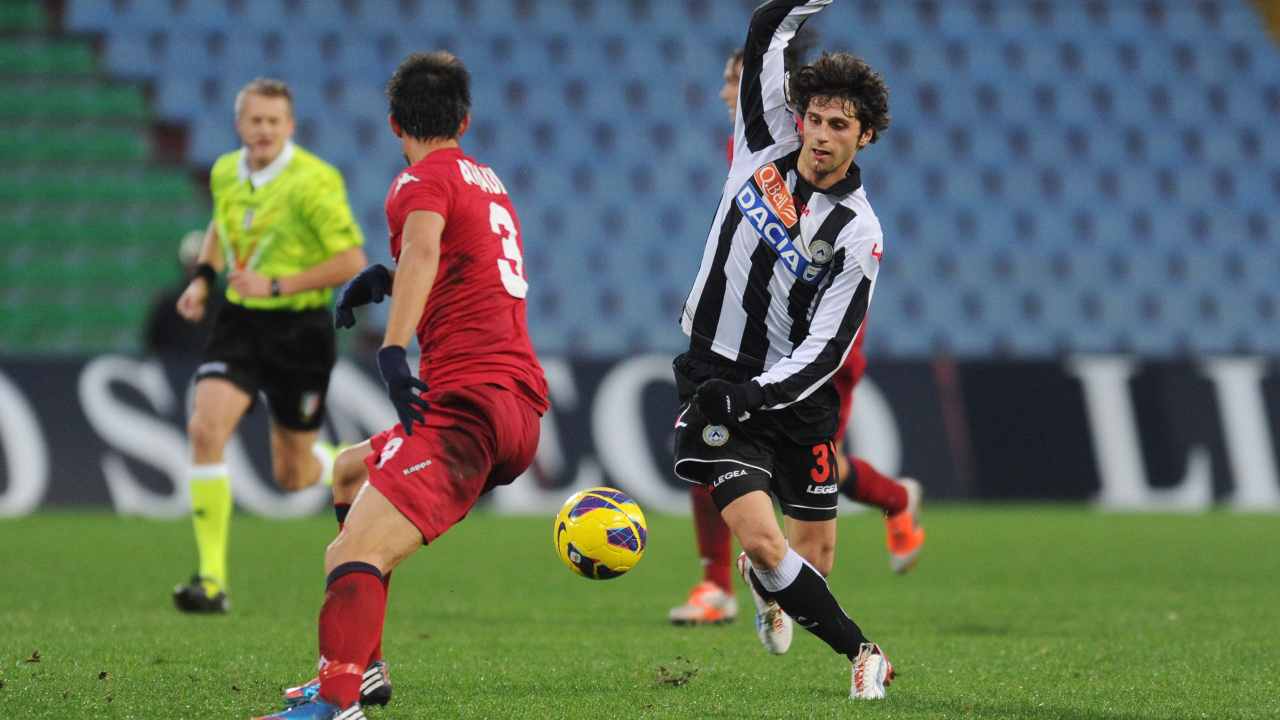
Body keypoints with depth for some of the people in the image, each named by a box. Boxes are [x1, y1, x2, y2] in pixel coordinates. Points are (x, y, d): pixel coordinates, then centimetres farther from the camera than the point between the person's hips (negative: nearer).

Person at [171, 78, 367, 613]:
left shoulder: (312, 182, -16)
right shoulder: (225, 173, 3)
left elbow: (352, 260, -17)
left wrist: (276, 285, -22)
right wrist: (203, 277, 7)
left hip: (300, 330, -4)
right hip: (240, 323, 4)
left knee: (292, 477, 6)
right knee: (206, 429, -20)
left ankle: (343, 464, 46)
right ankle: (212, 580, -17)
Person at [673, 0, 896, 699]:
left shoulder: (858, 235, -13)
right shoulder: (767, 143, -6)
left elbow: (823, 351, -16)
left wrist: (748, 397, -28)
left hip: (794, 392, 0)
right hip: (716, 378, 0)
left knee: (815, 557, 8)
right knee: (762, 539, -17)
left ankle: (763, 583, 45)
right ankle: (861, 653, 1)